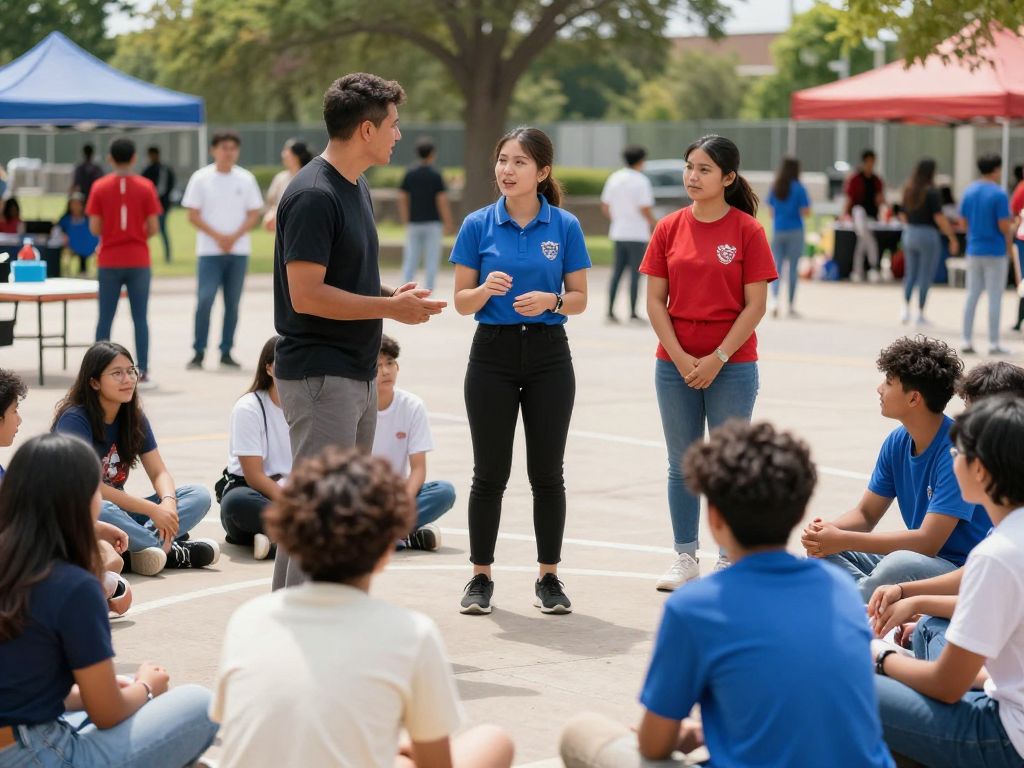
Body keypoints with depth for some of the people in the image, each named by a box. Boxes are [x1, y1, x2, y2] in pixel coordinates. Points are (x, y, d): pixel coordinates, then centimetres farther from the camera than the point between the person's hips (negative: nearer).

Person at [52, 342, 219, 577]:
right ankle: (171, 551, -21)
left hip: (118, 511, 7)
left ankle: (140, 549, -29)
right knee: (100, 511, -42)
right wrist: (153, 510, -24)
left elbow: (159, 472, 3)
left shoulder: (134, 417, 5)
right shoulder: (74, 420, -16)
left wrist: (168, 502, -21)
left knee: (199, 496, -8)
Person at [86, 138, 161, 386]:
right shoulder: (145, 187, -4)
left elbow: (94, 228, -4)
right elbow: (153, 228, -5)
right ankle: (142, 372, 1)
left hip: (109, 262, 0)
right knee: (140, 318, 4)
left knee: (105, 318, 6)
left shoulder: (100, 187, -2)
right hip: (138, 261, 0)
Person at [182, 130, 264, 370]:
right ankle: (198, 353, -7)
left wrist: (234, 237, -9)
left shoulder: (246, 179, 6)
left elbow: (254, 214, 5)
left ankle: (226, 352, 12)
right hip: (209, 250, -3)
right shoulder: (200, 179, 0)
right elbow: (193, 216, -2)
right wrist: (217, 236, -12)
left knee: (233, 303, 5)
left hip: (238, 250, 3)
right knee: (205, 299, -12)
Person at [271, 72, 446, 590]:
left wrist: (390, 294, 4)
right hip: (320, 376, -10)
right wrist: (389, 308, -18)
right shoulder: (313, 196, -18)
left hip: (355, 373, 10)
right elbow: (306, 295, -23)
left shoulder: (355, 186, 13)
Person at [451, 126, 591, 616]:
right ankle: (481, 577, 13)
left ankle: (548, 577, 15)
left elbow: (579, 299, 3)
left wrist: (550, 300, -17)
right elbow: (462, 302, 0)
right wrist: (487, 289, -20)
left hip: (548, 356, 0)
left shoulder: (564, 226, -1)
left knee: (547, 472, 4)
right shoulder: (478, 225, -1)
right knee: (490, 472, 3)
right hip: (492, 354, 0)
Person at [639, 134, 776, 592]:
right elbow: (655, 300, 3)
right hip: (676, 364, 3)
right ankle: (684, 559, 18)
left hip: (732, 364, -3)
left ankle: (729, 562, 11)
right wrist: (679, 357, -8)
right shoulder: (669, 229, 3)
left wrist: (718, 358, -13)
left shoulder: (747, 230, -6)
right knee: (681, 464, 9)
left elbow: (755, 305, -8)